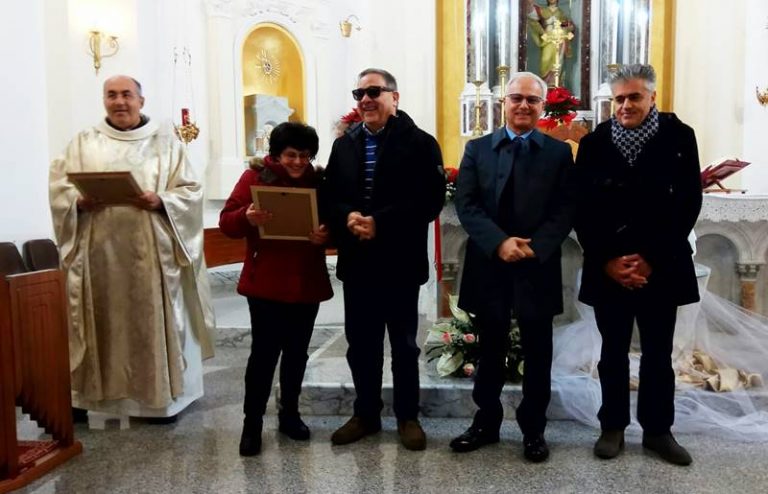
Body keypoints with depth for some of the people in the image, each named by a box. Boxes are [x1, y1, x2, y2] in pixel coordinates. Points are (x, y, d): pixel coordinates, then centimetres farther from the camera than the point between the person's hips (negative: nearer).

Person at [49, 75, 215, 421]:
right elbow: (58, 186, 6)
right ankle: (97, 391, 21)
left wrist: (160, 201, -16)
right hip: (99, 251, 2)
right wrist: (80, 201, -14)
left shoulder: (166, 143, 6)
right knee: (103, 320, 6)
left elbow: (191, 191, 1)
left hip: (151, 252, -1)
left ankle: (161, 394, 14)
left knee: (154, 320, 3)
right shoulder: (84, 142, 11)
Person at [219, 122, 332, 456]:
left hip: (307, 283, 3)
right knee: (264, 352, -1)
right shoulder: (255, 177, -2)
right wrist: (247, 218, -28)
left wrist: (326, 235, -16)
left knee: (297, 352, 13)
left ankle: (289, 413, 29)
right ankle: (252, 422, 12)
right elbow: (227, 223, -6)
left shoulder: (319, 182, 6)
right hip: (265, 282, -3)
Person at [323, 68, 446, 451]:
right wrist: (347, 218, -15)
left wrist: (380, 222, -22)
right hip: (356, 262, 4)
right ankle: (366, 414, 29)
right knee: (360, 344, 13)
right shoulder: (343, 145, 11)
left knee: (404, 344, 10)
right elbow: (330, 197, 6)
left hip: (400, 262, -4)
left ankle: (408, 417, 26)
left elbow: (431, 200, -15)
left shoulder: (420, 143, -5)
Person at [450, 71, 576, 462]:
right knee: (490, 350, 13)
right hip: (488, 265, 1)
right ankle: (487, 421, 28)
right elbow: (465, 204, -4)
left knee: (537, 353, 10)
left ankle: (533, 428, 25)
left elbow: (565, 210, -3)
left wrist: (534, 248, -17)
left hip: (538, 267, 0)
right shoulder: (477, 149, 6)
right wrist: (499, 242, -17)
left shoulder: (559, 153, 5)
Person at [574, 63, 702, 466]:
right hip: (608, 266, 1)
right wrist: (607, 260, -9)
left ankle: (658, 430, 25)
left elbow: (688, 202, -4)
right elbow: (582, 209, -1)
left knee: (658, 353, 10)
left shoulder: (678, 136, -2)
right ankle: (613, 427, 25)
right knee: (613, 352, 11)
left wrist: (652, 259, -11)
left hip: (661, 265, 0)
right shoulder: (594, 143, 0)